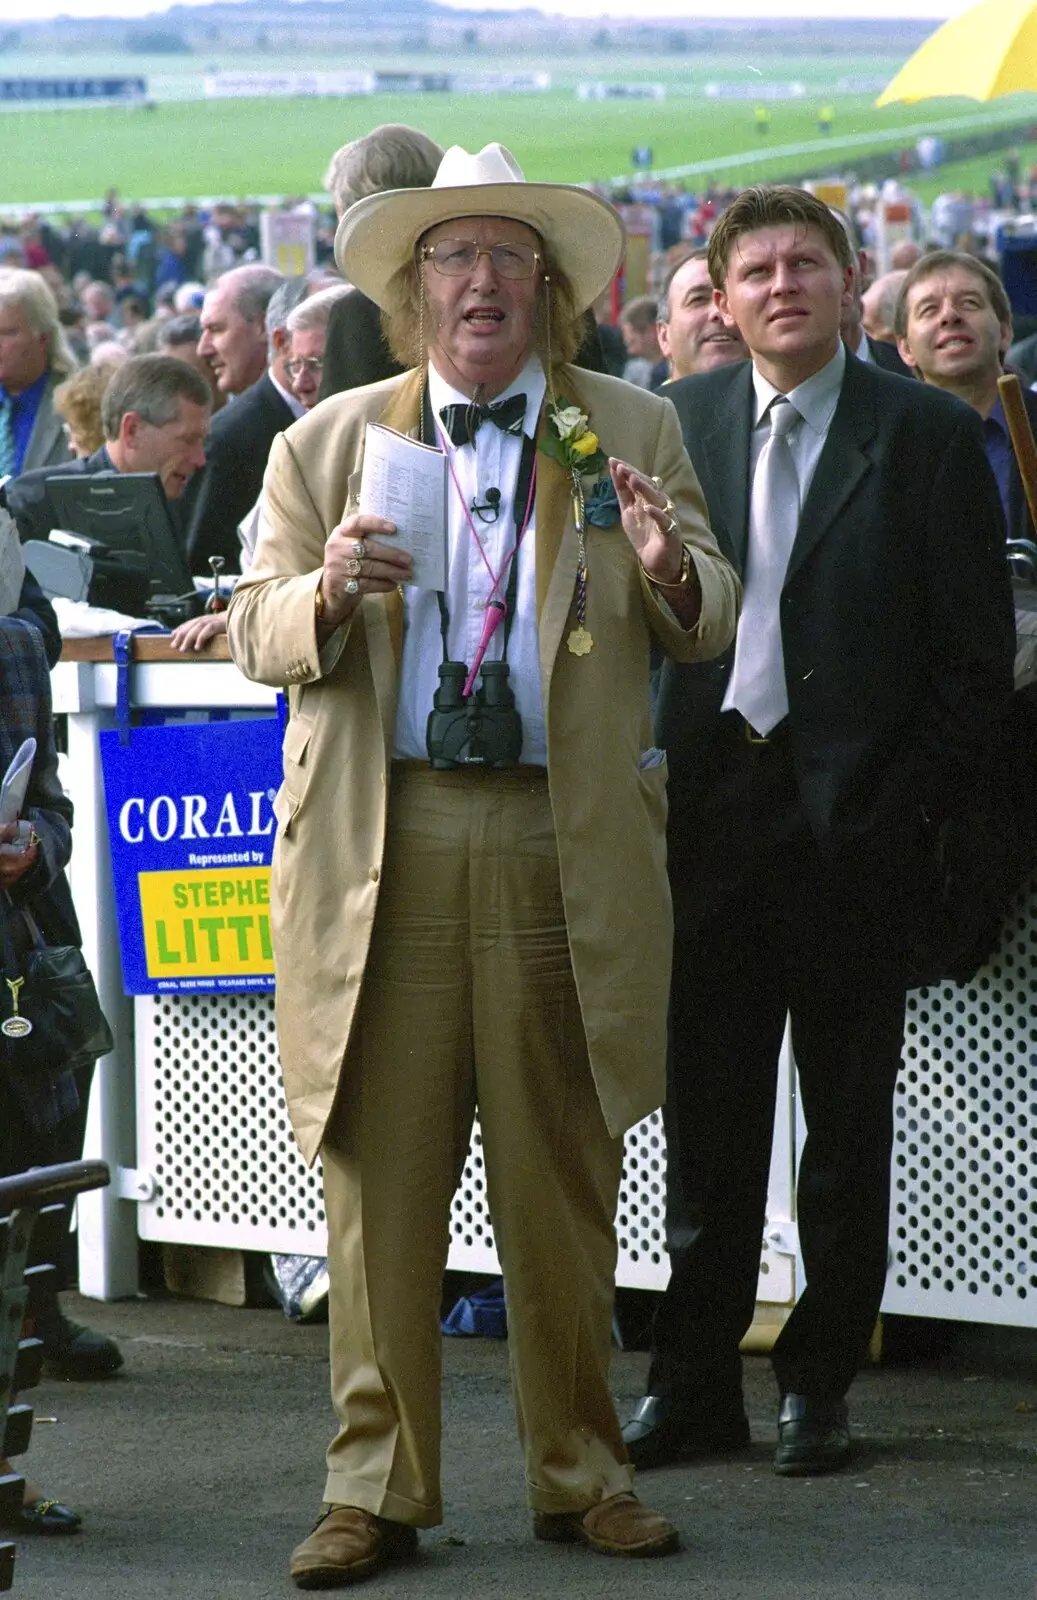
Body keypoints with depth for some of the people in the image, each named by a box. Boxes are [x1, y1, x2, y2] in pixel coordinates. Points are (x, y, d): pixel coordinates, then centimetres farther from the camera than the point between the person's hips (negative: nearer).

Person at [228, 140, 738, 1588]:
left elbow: (709, 629, 5)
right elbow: (261, 639, 6)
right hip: (381, 852, 0)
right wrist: (328, 593, -16)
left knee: (564, 1181, 6)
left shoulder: (632, 434, 10)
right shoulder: (327, 444, 10)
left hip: (564, 853, 0)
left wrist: (670, 571, -18)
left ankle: (579, 1474, 18)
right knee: (380, 1179, 1)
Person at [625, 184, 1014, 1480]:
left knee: (846, 1118, 6)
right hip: (711, 810, 3)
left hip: (854, 822, -3)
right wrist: (657, 775, 0)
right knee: (706, 1112, 8)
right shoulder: (680, 420, 7)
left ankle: (817, 1382, 16)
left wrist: (913, 804, -10)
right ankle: (693, 1384, 16)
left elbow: (977, 651, -3)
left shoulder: (928, 435, -2)